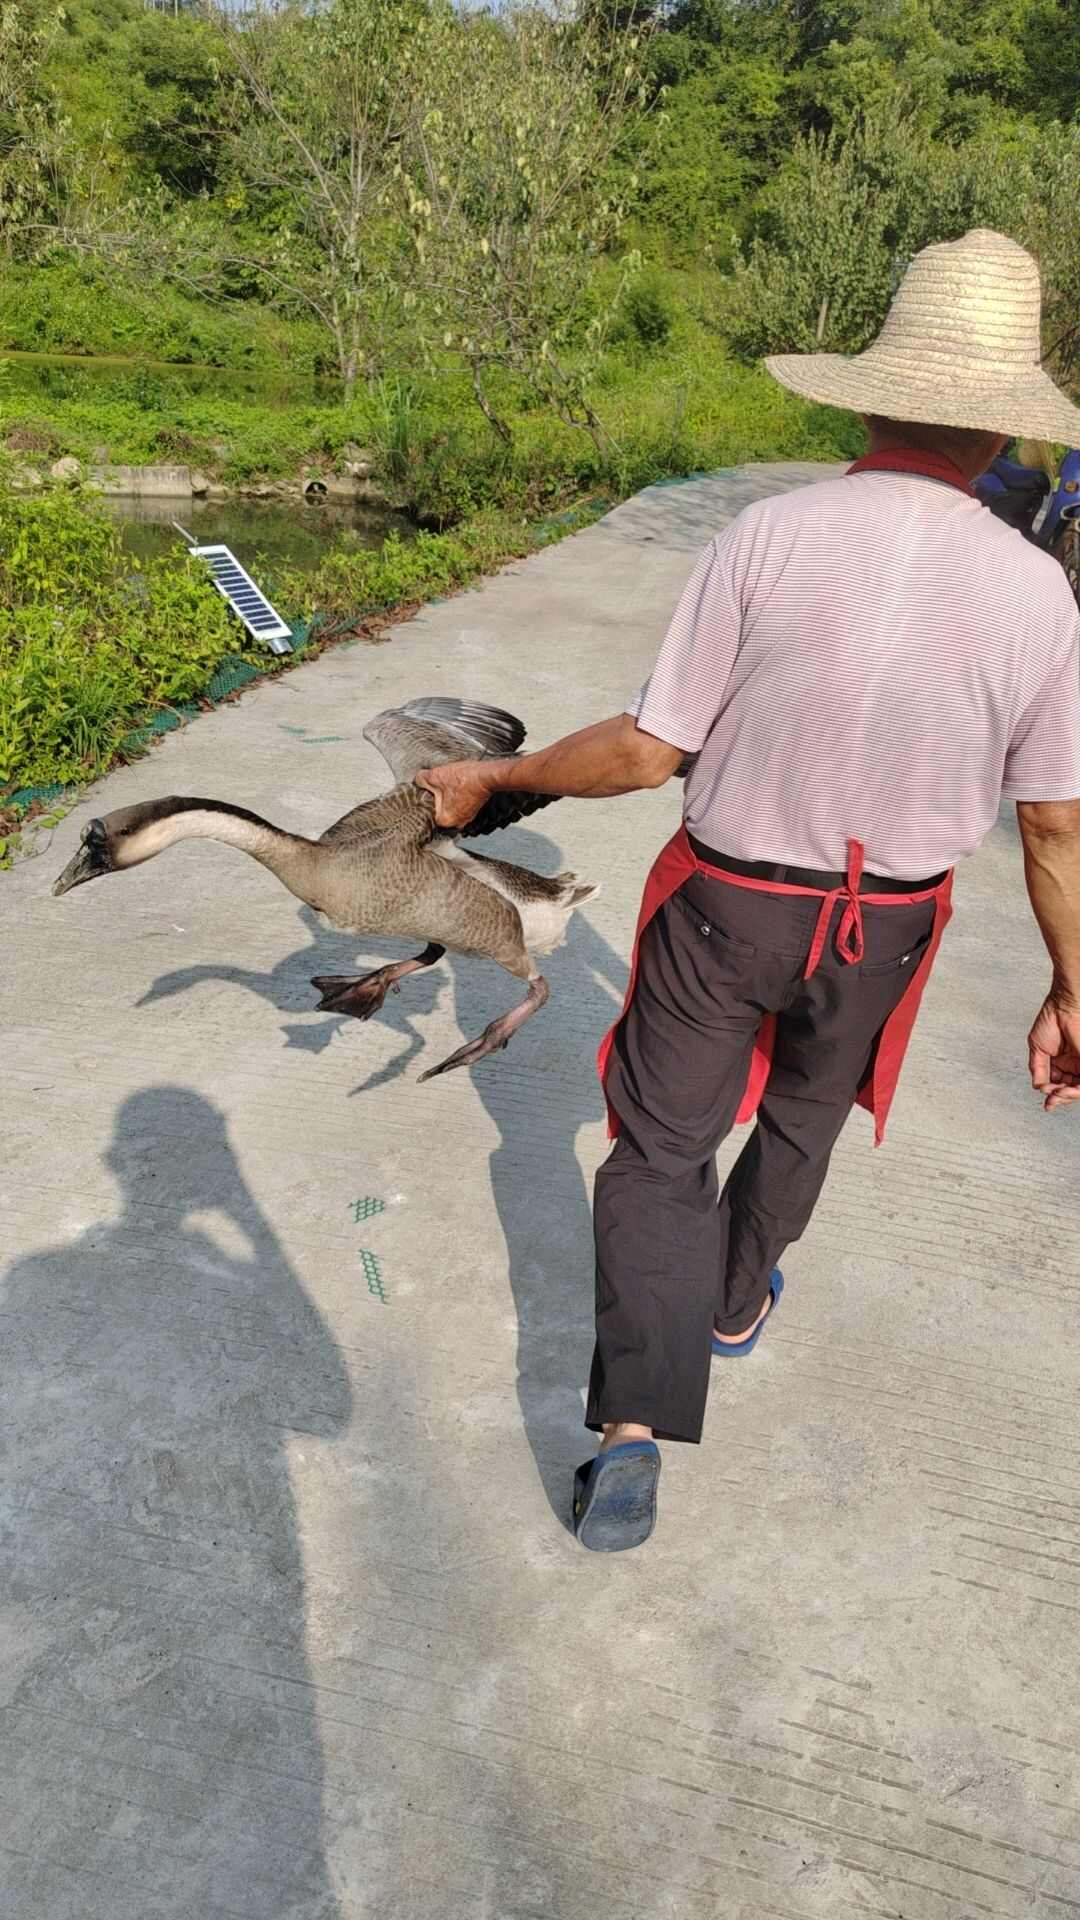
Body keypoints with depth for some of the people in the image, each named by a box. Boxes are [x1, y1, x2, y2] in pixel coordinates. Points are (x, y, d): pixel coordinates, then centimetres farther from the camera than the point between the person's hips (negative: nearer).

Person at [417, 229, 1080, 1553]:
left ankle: (633, 1436, 5)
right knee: (802, 1115, 28)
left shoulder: (768, 537, -18)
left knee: (659, 1148, 11)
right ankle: (737, 1302, 51)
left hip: (727, 899, -2)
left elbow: (646, 751, -16)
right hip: (884, 927, 3)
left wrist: (492, 777, -1)